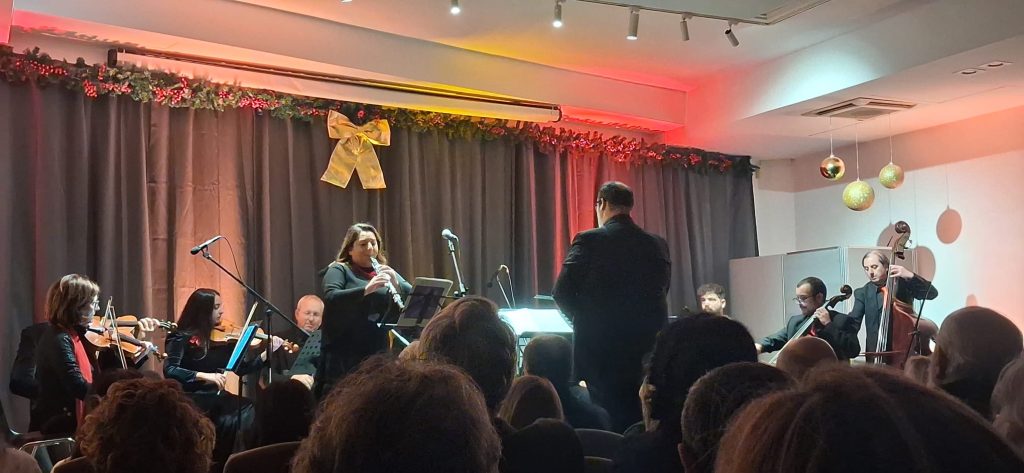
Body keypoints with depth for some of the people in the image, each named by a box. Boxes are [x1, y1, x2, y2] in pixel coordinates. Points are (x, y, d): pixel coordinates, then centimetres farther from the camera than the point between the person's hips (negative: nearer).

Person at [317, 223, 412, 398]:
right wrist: (366, 289, -29)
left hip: (378, 354, 5)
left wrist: (396, 282, -14)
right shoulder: (339, 270, 1)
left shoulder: (387, 272, 15)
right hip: (343, 355, -4)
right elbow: (331, 298, -17)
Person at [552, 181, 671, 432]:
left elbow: (562, 292, -9)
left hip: (601, 346, -4)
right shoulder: (658, 245, 4)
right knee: (641, 421, 12)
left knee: (608, 420, 3)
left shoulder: (589, 240, -9)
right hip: (648, 347, 4)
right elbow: (660, 292, 11)